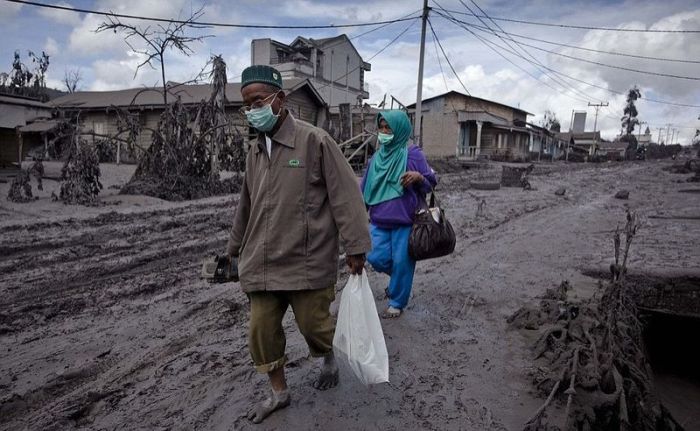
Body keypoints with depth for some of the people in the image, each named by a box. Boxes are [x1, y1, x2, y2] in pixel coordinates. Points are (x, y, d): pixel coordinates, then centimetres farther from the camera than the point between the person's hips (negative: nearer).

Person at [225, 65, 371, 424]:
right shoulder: (255, 150, 10)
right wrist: (236, 247, 26)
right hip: (262, 263, 6)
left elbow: (344, 195, -12)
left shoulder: (315, 141, -11)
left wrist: (355, 247, -14)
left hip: (307, 261, -6)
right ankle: (278, 392, 31)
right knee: (262, 329, 9)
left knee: (313, 324, 6)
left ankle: (330, 359, 42)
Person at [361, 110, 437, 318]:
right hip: (379, 221, 5)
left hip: (405, 222, -4)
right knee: (377, 258, -1)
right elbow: (365, 187, 15)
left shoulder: (412, 154, -7)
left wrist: (418, 177, -25)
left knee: (401, 262, 3)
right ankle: (398, 277, 33)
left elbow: (431, 183, -3)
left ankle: (396, 302, 24)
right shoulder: (377, 157, 9)